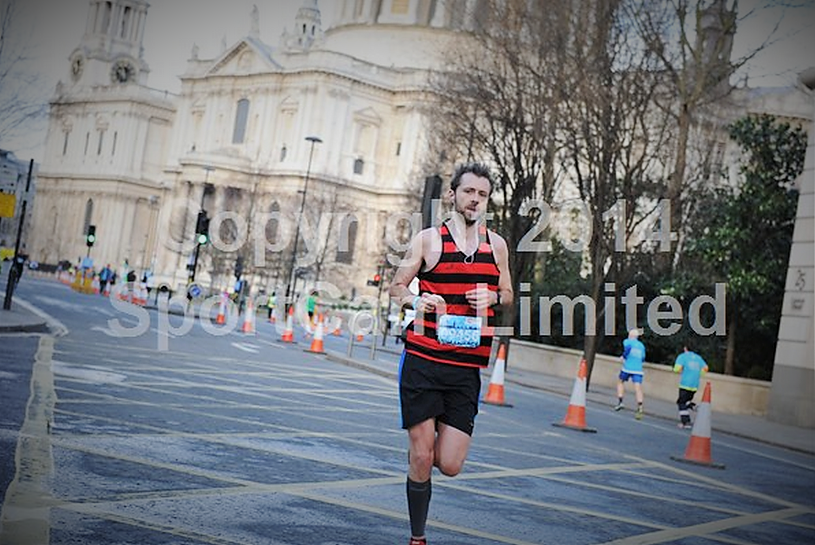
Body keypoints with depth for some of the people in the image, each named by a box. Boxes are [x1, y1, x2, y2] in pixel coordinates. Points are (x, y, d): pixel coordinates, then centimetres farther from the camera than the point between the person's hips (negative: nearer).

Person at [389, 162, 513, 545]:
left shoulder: (496, 245, 10)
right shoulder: (428, 239, 1)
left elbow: (508, 294, 21)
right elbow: (397, 287, 7)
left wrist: (493, 298, -2)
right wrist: (416, 301, -15)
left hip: (466, 369, 3)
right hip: (423, 360, -2)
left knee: (449, 465, -2)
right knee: (420, 460, -1)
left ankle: (424, 443, 33)